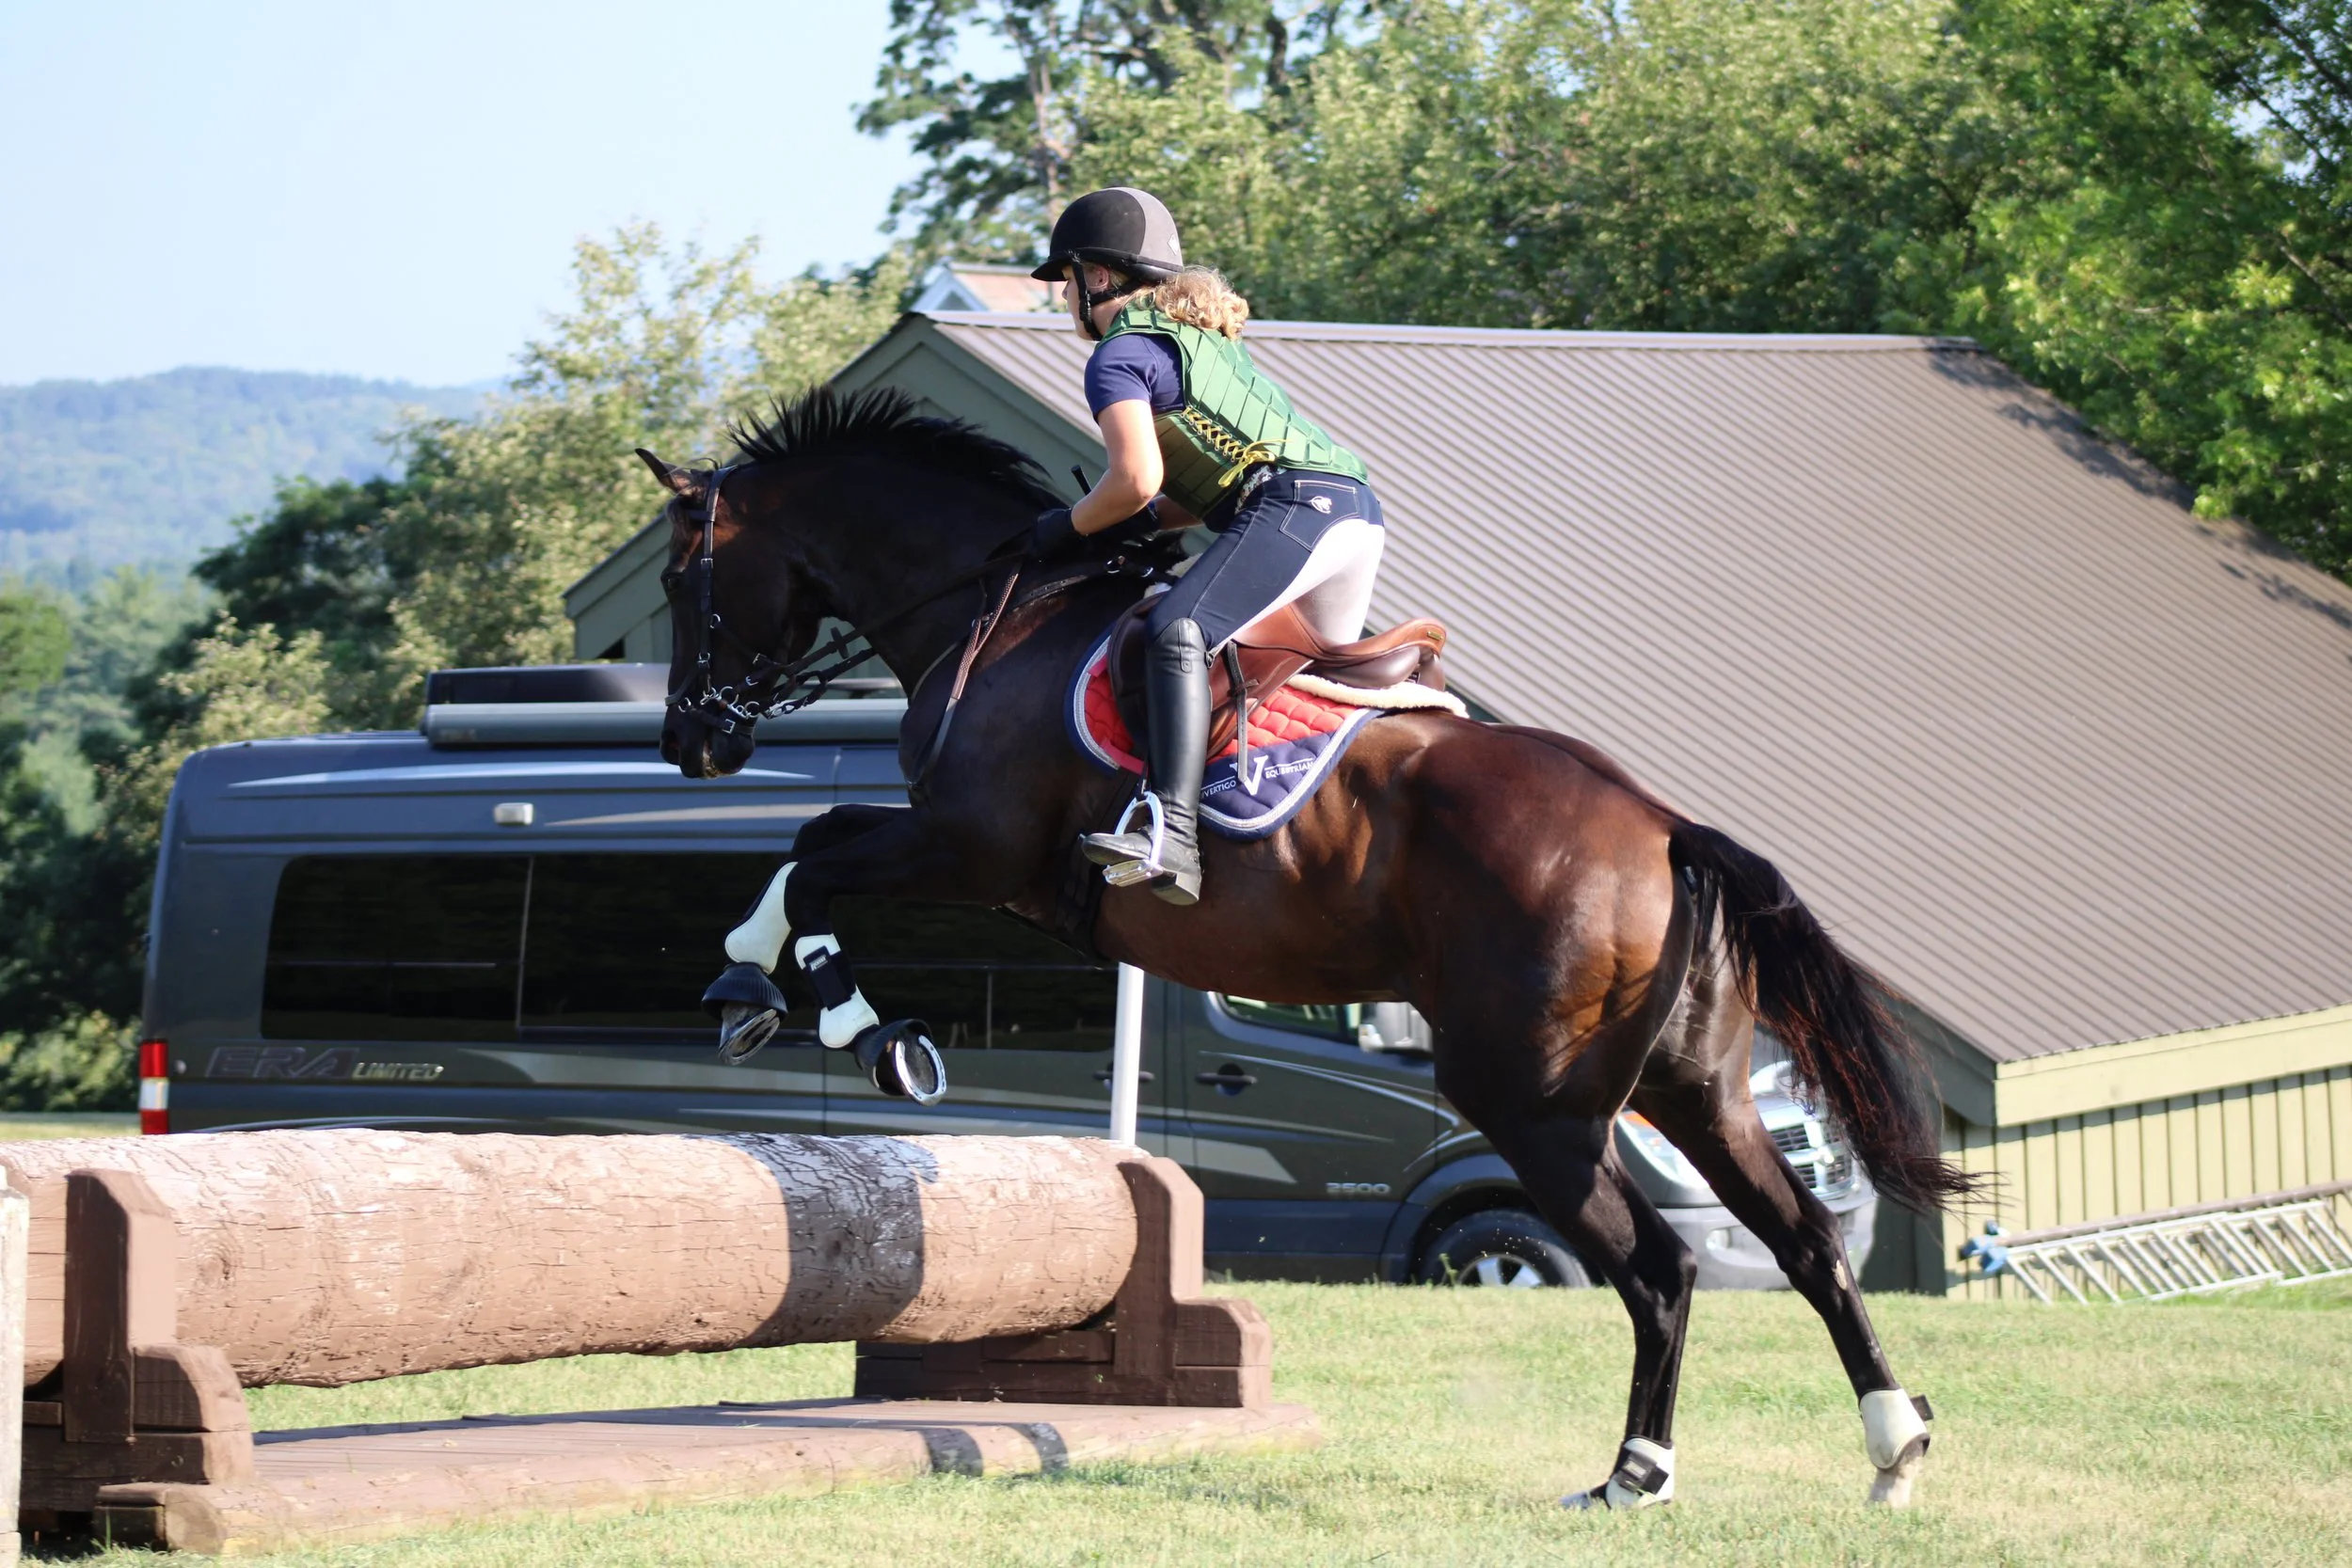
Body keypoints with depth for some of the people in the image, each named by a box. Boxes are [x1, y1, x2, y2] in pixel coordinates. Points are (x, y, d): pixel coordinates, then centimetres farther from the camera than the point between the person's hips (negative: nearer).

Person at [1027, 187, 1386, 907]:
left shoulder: (1119, 354, 0)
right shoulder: (1199, 333, 30)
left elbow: (1137, 479, -12)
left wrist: (1070, 526, 5)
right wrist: (1140, 521, 21)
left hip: (1297, 506, -10)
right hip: (1358, 506, 10)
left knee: (1177, 630, -26)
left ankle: (1170, 834, -43)